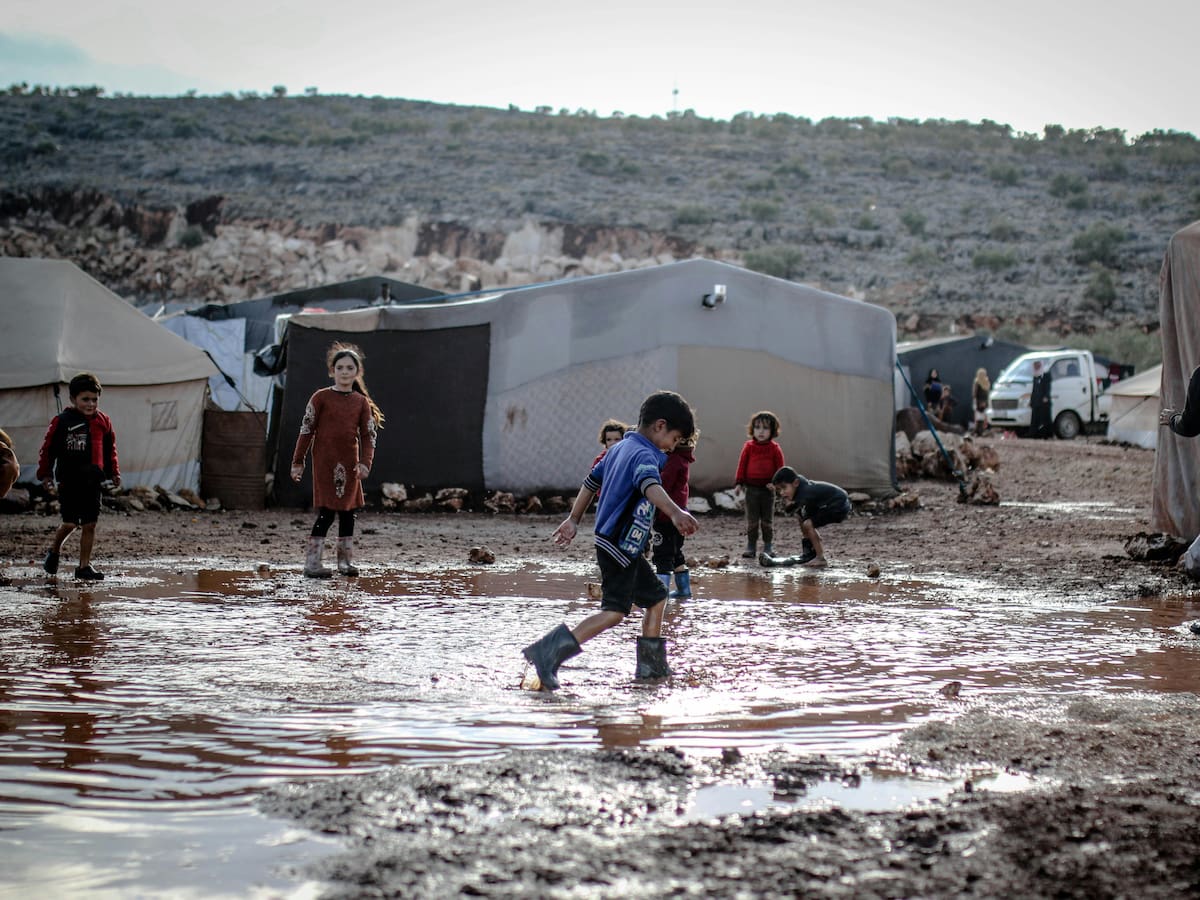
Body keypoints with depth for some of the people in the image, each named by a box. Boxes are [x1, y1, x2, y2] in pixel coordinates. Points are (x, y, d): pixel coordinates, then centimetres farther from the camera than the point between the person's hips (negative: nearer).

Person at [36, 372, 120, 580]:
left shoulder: (103, 422, 8)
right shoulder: (62, 421, -5)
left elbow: (110, 450, 19)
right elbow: (48, 449, 0)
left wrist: (114, 473, 14)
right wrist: (45, 474, 0)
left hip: (92, 481, 4)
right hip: (69, 481, -4)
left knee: (90, 524, 2)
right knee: (70, 523, -4)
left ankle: (84, 566, 9)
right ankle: (54, 551, 25)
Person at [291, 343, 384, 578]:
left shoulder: (361, 402, 6)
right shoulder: (321, 397, -3)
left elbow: (368, 435, 4)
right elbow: (306, 430, -2)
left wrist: (365, 463, -9)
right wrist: (297, 462, -4)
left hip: (350, 462, 4)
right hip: (325, 461, -4)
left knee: (348, 510, 9)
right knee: (327, 512, -9)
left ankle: (346, 560, 19)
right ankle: (312, 563, -5)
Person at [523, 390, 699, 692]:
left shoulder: (620, 448, 14)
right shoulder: (644, 455, -17)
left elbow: (591, 480, 24)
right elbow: (649, 485, -39)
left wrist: (573, 519, 34)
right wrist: (675, 512, -56)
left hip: (622, 547, 11)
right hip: (620, 546, -11)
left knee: (655, 596, 20)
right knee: (614, 611, -15)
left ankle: (652, 665, 25)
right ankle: (549, 651, -24)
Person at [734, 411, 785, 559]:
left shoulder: (774, 448, -1)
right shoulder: (748, 447, 1)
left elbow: (779, 467, 0)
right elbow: (742, 465, 4)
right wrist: (739, 482, -3)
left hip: (768, 488, -1)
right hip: (751, 488, 1)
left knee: (767, 520, 6)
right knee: (751, 520, 4)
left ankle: (767, 547, 14)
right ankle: (751, 546, 9)